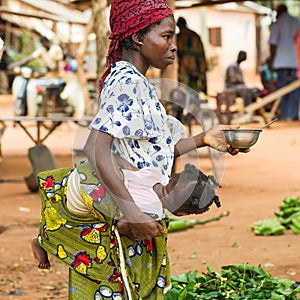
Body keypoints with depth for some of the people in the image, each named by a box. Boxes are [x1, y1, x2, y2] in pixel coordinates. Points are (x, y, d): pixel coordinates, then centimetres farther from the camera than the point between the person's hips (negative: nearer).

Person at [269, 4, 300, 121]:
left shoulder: (276, 25, -1)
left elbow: (273, 44, -5)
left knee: (282, 88, 5)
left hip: (281, 62, -2)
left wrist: (272, 61, 2)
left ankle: (283, 114, 4)